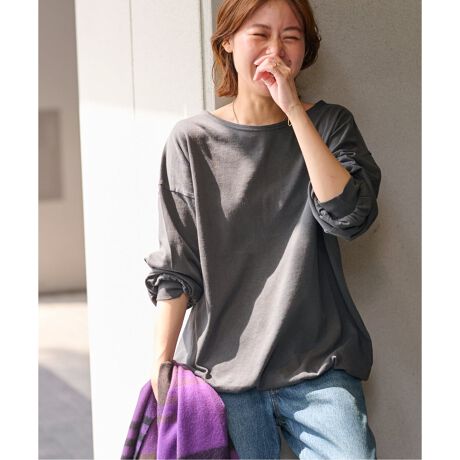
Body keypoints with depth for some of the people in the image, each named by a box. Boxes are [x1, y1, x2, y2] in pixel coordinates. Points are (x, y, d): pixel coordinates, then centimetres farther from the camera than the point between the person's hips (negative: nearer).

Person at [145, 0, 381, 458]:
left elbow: (350, 216, -13)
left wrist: (295, 111, -14)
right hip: (222, 366, 0)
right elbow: (176, 268, 2)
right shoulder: (192, 141, 2)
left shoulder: (329, 124, 5)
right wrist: (161, 366, -4)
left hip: (318, 369, 1)